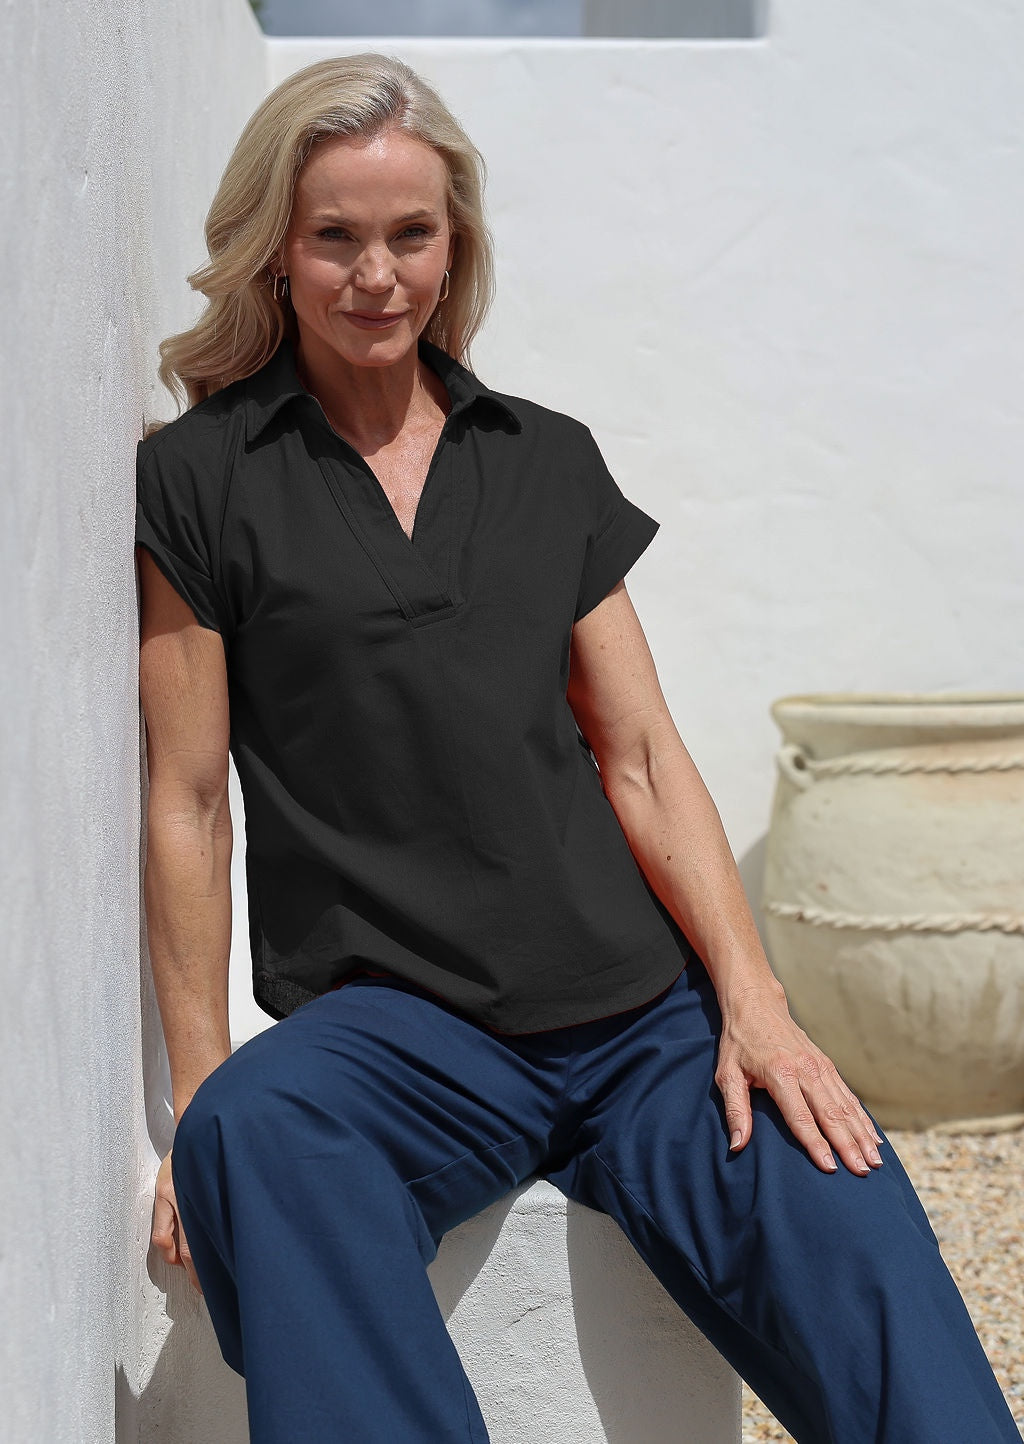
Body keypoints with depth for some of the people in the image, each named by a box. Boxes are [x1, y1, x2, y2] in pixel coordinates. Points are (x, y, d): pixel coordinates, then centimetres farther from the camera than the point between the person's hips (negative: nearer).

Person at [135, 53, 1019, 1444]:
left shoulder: (550, 461, 16)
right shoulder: (202, 481, 6)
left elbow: (642, 757, 12)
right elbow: (188, 801, 3)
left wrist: (753, 1001, 0)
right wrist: (200, 1088, -3)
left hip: (639, 1010, 3)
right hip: (387, 1019, -2)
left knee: (844, 1225, -25)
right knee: (255, 1134, -36)